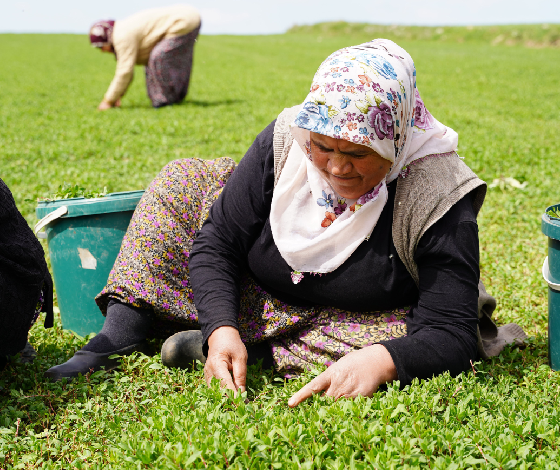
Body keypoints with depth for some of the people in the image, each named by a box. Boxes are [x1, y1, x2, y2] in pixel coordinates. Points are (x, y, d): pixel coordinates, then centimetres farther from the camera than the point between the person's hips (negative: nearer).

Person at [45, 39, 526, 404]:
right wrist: (221, 328, -30)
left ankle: (257, 351, -20)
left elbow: (451, 334, -29)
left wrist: (379, 361, -49)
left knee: (399, 342, -38)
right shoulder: (285, 141, -19)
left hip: (354, 319, -3)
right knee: (181, 183, -4)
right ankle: (118, 339, -16)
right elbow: (216, 243, -13)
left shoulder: (437, 196, -28)